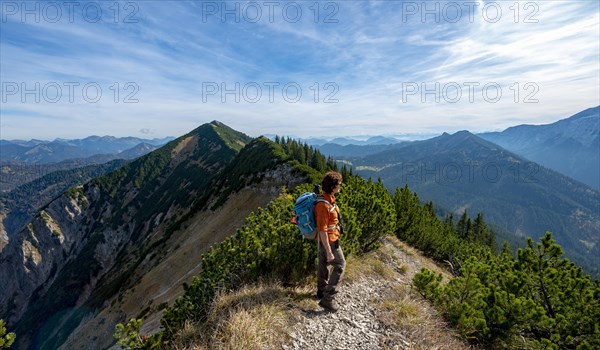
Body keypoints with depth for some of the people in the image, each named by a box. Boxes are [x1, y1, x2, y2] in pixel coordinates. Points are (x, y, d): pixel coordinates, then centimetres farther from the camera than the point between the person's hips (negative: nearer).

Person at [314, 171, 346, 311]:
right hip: (329, 241, -9)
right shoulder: (323, 205, -30)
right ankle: (328, 298, 6)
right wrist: (329, 251, -24)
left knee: (323, 264, 21)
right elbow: (322, 230, -28)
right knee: (340, 265, 2)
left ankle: (321, 291, 40)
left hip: (324, 239, 9)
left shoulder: (329, 198, 0)